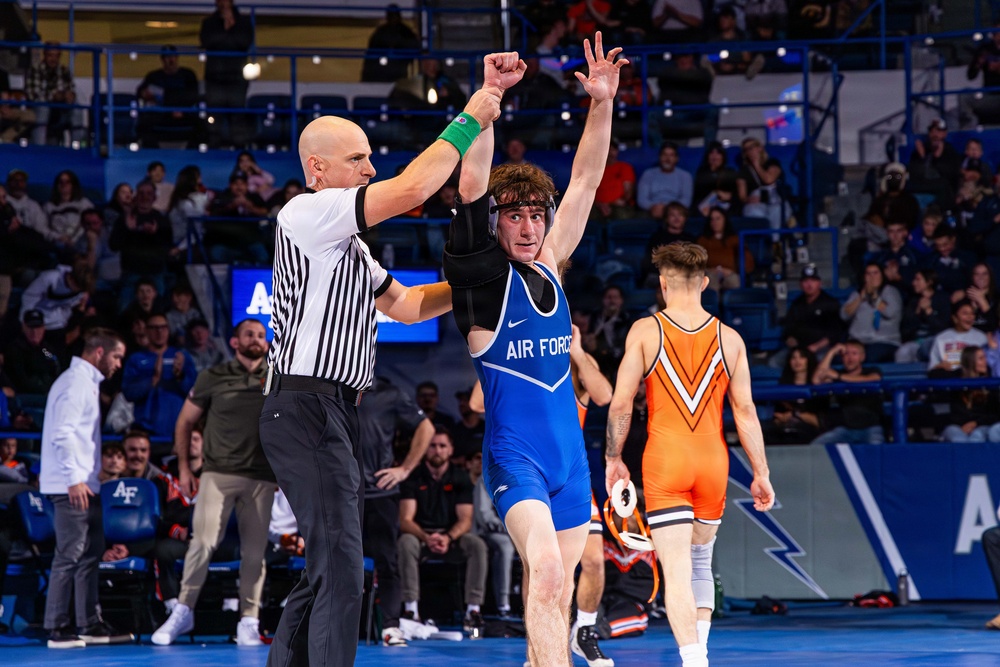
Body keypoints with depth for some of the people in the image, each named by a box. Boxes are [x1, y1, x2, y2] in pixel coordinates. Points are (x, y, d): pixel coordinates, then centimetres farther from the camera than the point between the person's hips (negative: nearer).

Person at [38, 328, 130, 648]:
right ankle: (58, 629, -6)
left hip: (85, 483, 11)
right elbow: (62, 434, -21)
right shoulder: (75, 382, -13)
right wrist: (73, 479, -24)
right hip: (72, 486, -11)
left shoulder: (86, 382, 19)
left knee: (91, 553, 13)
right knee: (70, 556, -9)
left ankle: (92, 625, 18)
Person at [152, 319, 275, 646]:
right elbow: (185, 422, 11)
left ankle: (249, 622, 8)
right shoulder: (213, 377, 6)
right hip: (219, 472, -2)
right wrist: (183, 467, 5)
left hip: (261, 477, 2)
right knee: (203, 542, -13)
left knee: (254, 551, 1)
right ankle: (183, 611, -3)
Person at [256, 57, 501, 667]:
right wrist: (467, 124, -11)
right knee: (342, 569, -16)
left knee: (329, 568, 12)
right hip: (306, 407, -10)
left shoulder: (347, 244, 23)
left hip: (336, 411, 10)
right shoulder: (307, 213, -9)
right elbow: (411, 189, -19)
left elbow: (406, 305, 28)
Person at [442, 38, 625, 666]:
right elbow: (473, 182, -16)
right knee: (546, 569, -25)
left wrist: (602, 103, 3)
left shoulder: (548, 265, 10)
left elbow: (585, 180, 12)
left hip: (569, 448, 7)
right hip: (515, 449, -7)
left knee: (558, 590, 10)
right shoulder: (482, 268, -5)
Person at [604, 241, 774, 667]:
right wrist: (761, 474, 7)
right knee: (701, 561, 21)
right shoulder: (729, 339, 4)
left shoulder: (645, 331, -3)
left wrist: (613, 459, 7)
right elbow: (745, 411, 2)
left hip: (665, 460, -3)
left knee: (677, 571, -7)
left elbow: (620, 404, -5)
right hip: (713, 458, 3)